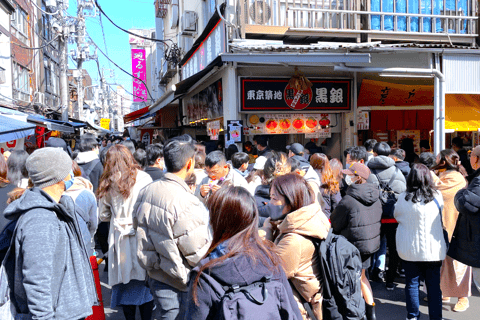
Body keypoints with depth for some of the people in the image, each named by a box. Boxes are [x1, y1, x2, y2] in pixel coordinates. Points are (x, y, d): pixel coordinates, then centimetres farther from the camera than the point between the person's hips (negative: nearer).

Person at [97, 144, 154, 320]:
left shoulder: (108, 183, 2)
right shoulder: (143, 178, -6)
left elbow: (103, 215, 8)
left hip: (119, 238, 2)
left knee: (126, 284, 11)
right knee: (145, 281, 7)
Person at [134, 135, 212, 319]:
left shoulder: (146, 192, -3)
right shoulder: (186, 202, -27)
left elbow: (139, 227, 10)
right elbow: (198, 253, -22)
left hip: (155, 276, 7)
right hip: (180, 284, -7)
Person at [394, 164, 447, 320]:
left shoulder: (404, 198, -11)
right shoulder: (437, 196, -9)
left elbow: (397, 216, 5)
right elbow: (442, 217, 9)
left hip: (410, 249, 0)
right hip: (433, 249, 0)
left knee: (412, 283, 11)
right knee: (434, 284, 11)